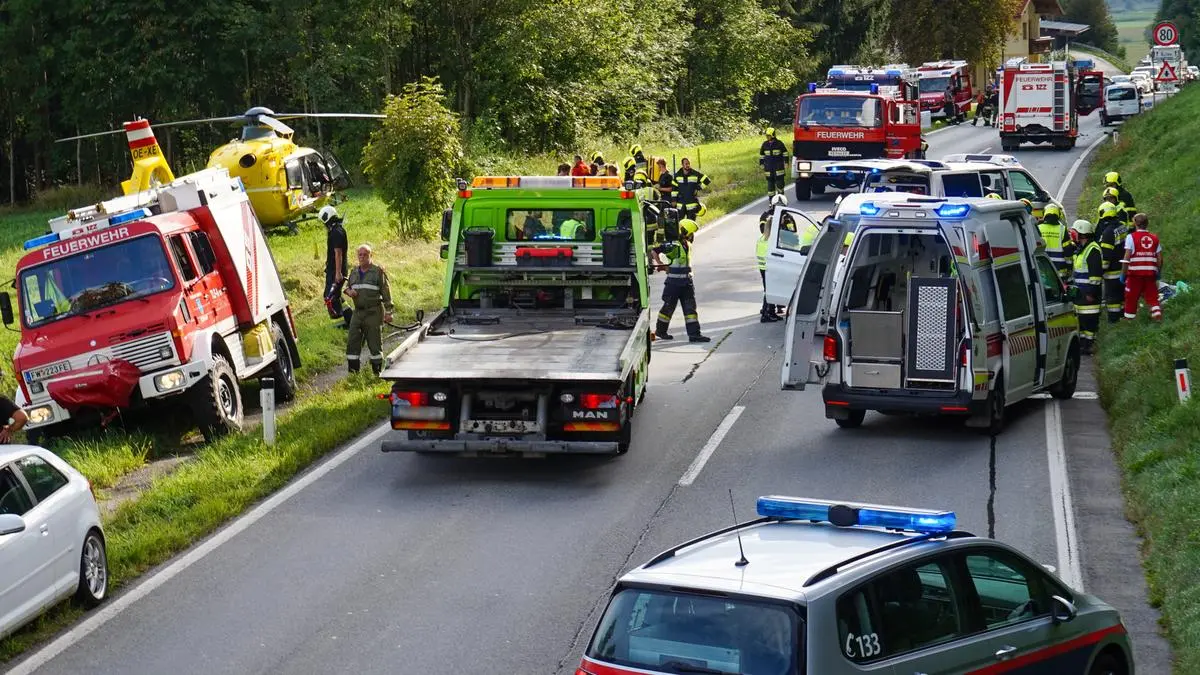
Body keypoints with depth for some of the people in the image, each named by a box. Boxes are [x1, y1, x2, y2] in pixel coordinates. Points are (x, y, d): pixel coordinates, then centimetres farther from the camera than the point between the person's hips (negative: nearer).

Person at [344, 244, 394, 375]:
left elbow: (386, 292, -4)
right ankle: (352, 372, 5)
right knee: (352, 341, 0)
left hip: (374, 313, -5)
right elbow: (349, 286, 26)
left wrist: (388, 312, -9)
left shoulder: (378, 271, -3)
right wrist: (349, 291, -1)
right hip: (358, 312, 5)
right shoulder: (354, 272, 13)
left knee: (375, 343, -1)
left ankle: (378, 372, 8)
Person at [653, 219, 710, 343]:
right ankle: (660, 331, 22)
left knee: (690, 307, 2)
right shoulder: (673, 245, -17)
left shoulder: (688, 245, 10)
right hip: (674, 282, -7)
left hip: (687, 282, 7)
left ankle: (694, 334, 1)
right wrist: (661, 265, -8)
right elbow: (654, 251, -16)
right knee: (669, 307, 5)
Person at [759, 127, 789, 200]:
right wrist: (762, 165, 13)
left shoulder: (779, 143, -2)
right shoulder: (764, 144, 6)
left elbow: (785, 153, 4)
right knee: (770, 183, 4)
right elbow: (761, 155, 15)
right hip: (769, 169, 3)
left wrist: (786, 163, 0)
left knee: (780, 182, -3)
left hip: (779, 168, -3)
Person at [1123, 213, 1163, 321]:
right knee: (1152, 296, 11)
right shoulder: (1155, 238, 9)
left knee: (1131, 297, 7)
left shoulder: (1131, 237, -5)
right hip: (1150, 273, 3)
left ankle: (1129, 319, 14)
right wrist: (1158, 272, 20)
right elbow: (1159, 258, 8)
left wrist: (1123, 273, -5)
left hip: (1135, 273, -3)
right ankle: (1157, 315, 0)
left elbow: (1127, 258, -11)